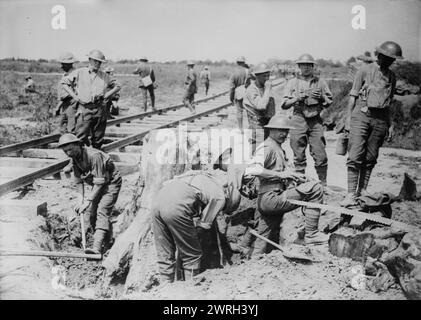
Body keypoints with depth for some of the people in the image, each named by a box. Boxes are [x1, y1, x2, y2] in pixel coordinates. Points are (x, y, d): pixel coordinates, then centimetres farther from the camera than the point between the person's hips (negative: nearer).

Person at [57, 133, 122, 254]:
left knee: (102, 211, -21)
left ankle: (97, 247, -29)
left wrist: (88, 201, -27)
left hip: (111, 182, -8)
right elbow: (79, 180, 4)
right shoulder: (75, 158, -4)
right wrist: (81, 199, -5)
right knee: (89, 212, 2)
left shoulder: (94, 155, -30)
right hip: (97, 185, 9)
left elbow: (100, 182, -29)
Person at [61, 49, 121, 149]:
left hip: (100, 110, 2)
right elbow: (64, 82, 11)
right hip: (84, 109, -2)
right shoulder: (79, 72, 7)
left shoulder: (104, 76, 12)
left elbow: (117, 86, 20)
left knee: (98, 139, 6)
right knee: (81, 137, -12)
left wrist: (106, 96, 6)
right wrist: (74, 96, 1)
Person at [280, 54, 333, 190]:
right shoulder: (292, 83, 9)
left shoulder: (320, 82, 12)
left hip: (316, 121, 0)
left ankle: (323, 184, 8)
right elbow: (284, 104, 5)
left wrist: (321, 97, -5)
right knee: (299, 155, 2)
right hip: (298, 119, 0)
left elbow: (329, 102, 15)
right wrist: (297, 98, -9)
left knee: (320, 154, -3)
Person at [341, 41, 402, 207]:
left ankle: (362, 192, 12)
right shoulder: (365, 70, 1)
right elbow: (353, 96, 1)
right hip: (361, 114, -4)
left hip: (380, 119, 4)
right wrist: (348, 117, -4)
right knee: (355, 156, -10)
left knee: (370, 158, 4)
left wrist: (390, 124, 16)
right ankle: (351, 194, -9)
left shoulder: (392, 76, 14)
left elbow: (388, 102, 20)